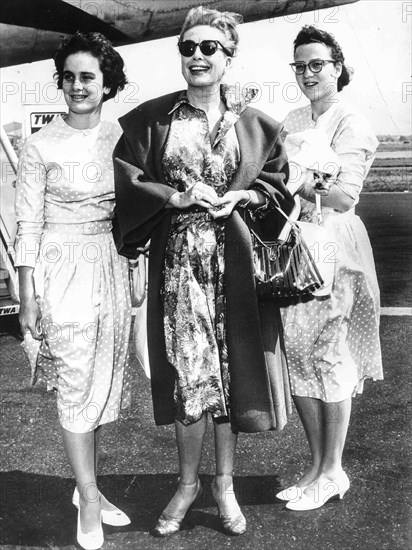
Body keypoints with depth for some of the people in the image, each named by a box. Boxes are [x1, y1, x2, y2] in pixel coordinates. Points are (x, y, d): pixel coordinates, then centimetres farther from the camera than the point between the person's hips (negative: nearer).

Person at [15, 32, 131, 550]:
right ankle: (90, 499, 17)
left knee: (104, 382, 12)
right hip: (63, 269, -4)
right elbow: (27, 226, -6)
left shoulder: (120, 137, 5)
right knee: (77, 386, 0)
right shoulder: (41, 145, -7)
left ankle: (87, 486, 30)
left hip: (113, 267, 5)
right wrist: (27, 300, -8)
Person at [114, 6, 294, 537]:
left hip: (234, 261, 1)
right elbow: (125, 179, 1)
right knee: (187, 373, 2)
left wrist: (243, 197, -9)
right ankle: (187, 483, 24)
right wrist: (177, 197, -13)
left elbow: (278, 183, 11)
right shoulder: (151, 119, 2)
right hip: (177, 259, -1)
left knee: (231, 369, 7)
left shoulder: (254, 124, 5)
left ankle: (224, 483, 26)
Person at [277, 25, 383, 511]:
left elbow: (345, 197, -15)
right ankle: (317, 466, 23)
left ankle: (332, 472, 16)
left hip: (332, 245, -7)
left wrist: (299, 180, -22)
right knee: (297, 355, 8)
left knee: (329, 358, 1)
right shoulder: (292, 122, 16)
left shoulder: (351, 125, -5)